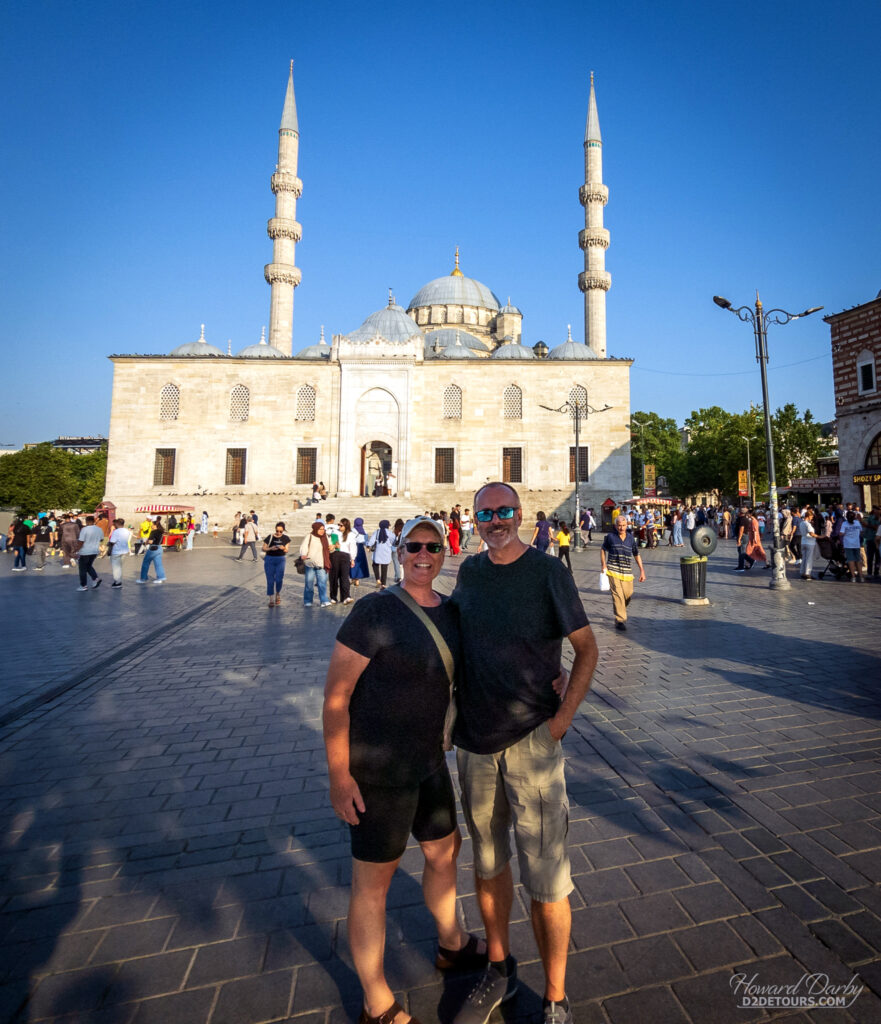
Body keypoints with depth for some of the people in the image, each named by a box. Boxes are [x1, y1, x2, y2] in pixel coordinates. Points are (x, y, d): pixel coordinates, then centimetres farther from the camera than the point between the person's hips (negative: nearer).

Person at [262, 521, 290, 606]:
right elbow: (263, 549, -2)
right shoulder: (269, 537, -8)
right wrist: (271, 548, -20)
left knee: (279, 579, -8)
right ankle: (271, 600, 11)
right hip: (269, 559, -1)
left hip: (280, 560, 1)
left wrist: (283, 548, -16)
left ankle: (278, 594, 21)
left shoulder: (285, 538, 0)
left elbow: (286, 551, 6)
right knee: (270, 580, 0)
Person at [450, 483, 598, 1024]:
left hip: (532, 741, -4)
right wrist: (453, 705, 9)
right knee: (488, 861, 20)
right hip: (473, 741, 4)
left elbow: (587, 647, -5)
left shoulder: (547, 570, -10)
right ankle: (499, 970, 43)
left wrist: (563, 717, -12)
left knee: (546, 879, 6)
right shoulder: (470, 571, 3)